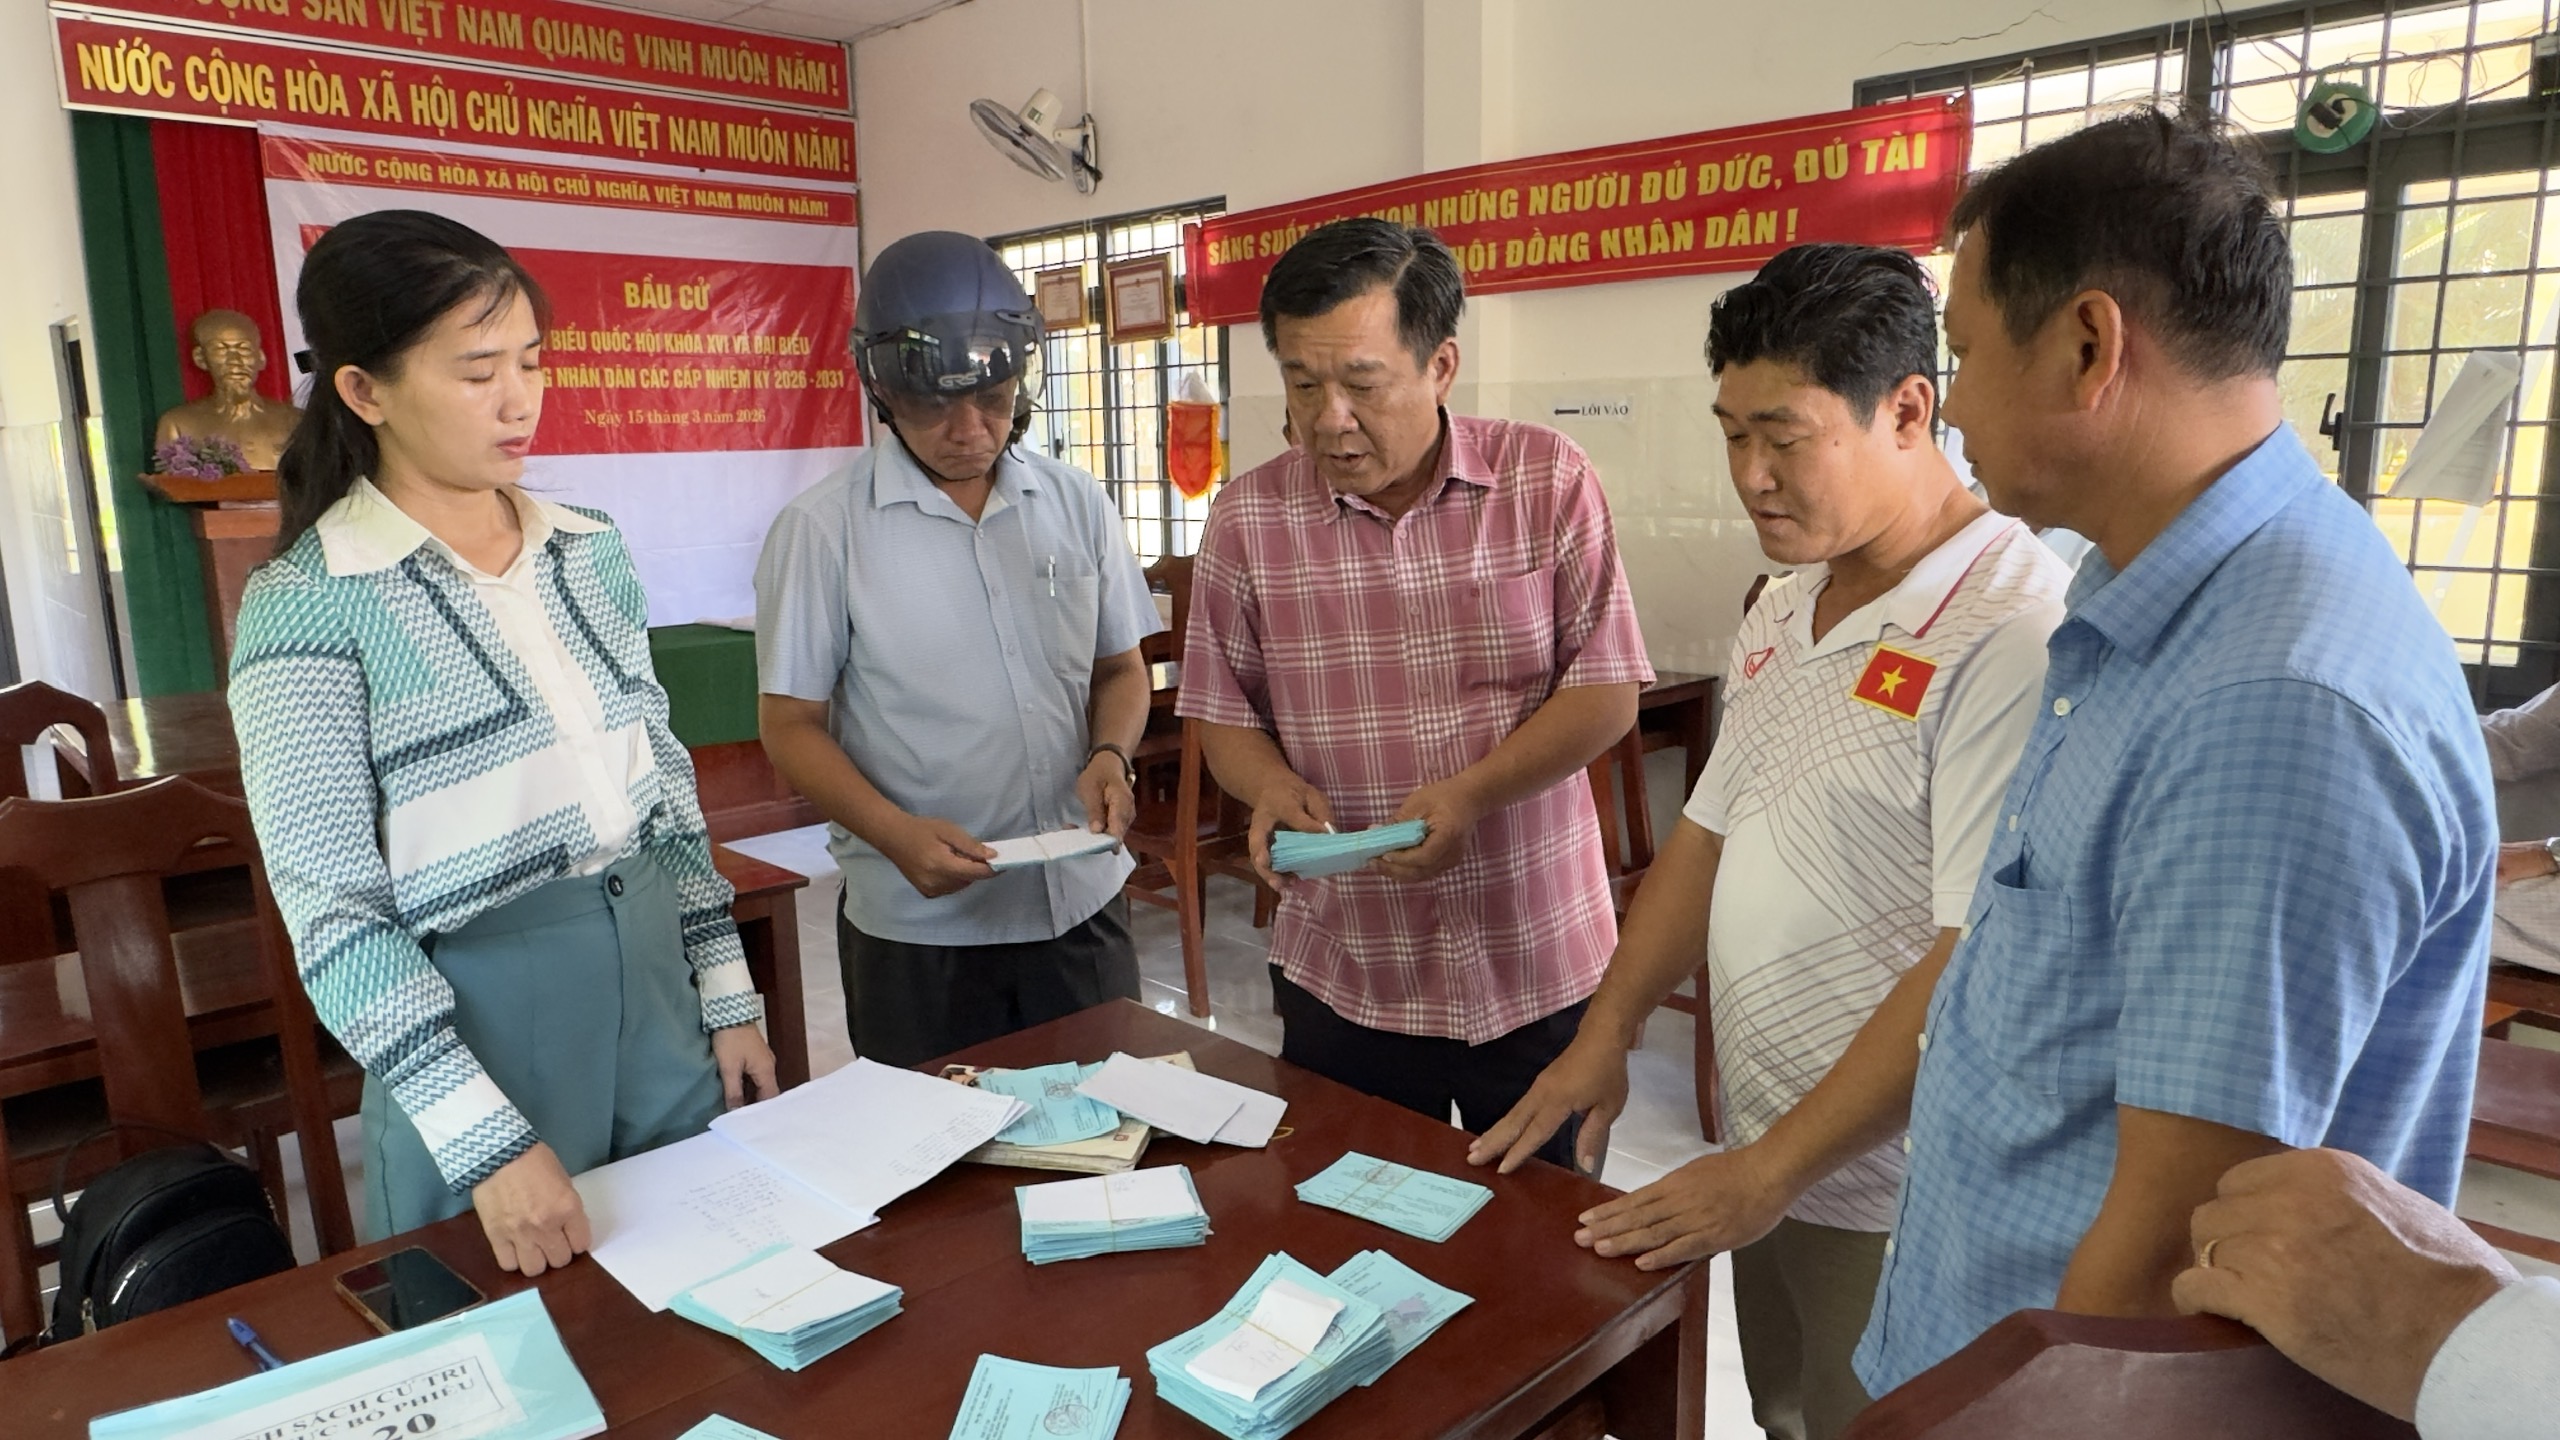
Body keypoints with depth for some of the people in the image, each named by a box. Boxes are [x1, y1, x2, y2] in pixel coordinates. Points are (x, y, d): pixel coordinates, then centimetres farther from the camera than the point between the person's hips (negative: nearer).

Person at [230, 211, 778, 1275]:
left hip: (656, 975, 5)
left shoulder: (590, 551, 5)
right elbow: (333, 909, -12)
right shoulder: (310, 604, -11)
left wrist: (728, 998, 8)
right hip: (479, 1018, -5)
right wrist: (488, 1142, -17)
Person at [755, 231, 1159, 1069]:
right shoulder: (824, 530, -7)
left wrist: (1110, 754, -9)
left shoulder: (1077, 505, 3)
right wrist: (895, 834, -21)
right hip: (917, 927, -3)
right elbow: (791, 725, -5)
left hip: (1083, 903, 3)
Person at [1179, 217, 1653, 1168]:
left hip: (1542, 966, -1)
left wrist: (1470, 793, -20)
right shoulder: (1248, 520, -2)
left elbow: (1607, 690, -6)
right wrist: (1271, 787, -15)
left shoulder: (1549, 482, -6)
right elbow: (1223, 711, 6)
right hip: (1342, 975, 1)